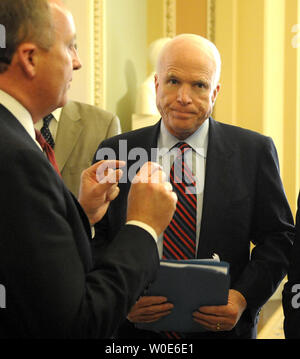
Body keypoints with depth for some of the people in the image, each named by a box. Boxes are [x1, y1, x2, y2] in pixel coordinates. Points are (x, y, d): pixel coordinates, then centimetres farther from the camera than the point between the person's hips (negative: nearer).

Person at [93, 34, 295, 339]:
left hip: (224, 328, 0)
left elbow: (278, 237, -2)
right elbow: (96, 242, -1)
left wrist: (244, 297, -16)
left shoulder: (255, 151, -5)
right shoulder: (113, 153, -3)